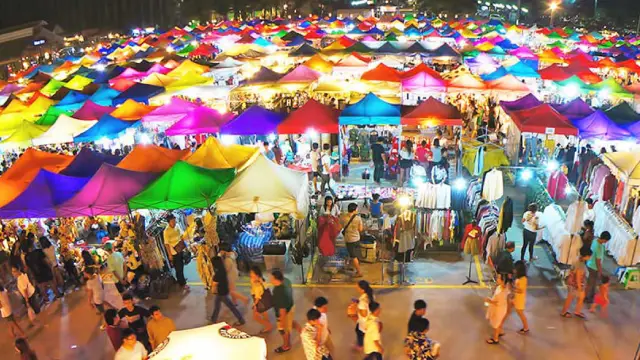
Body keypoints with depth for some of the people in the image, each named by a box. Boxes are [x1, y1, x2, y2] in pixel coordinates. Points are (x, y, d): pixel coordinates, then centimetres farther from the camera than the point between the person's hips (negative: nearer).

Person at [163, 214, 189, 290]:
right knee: (178, 268, 3)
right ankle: (182, 283, 13)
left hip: (180, 250, 7)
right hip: (174, 252, -7)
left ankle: (180, 279, 39)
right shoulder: (166, 231, -19)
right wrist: (169, 254, -18)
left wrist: (184, 246, 17)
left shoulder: (176, 227, 1)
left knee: (181, 266, 20)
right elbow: (166, 244, -18)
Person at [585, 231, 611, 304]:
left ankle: (592, 294, 47)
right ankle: (586, 298, 29)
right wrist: (600, 271, -14)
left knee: (594, 281, 28)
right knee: (590, 283, 11)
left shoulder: (595, 240, -8)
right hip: (594, 267, -9)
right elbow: (598, 262, -26)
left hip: (591, 264, 9)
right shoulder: (599, 248, -35)